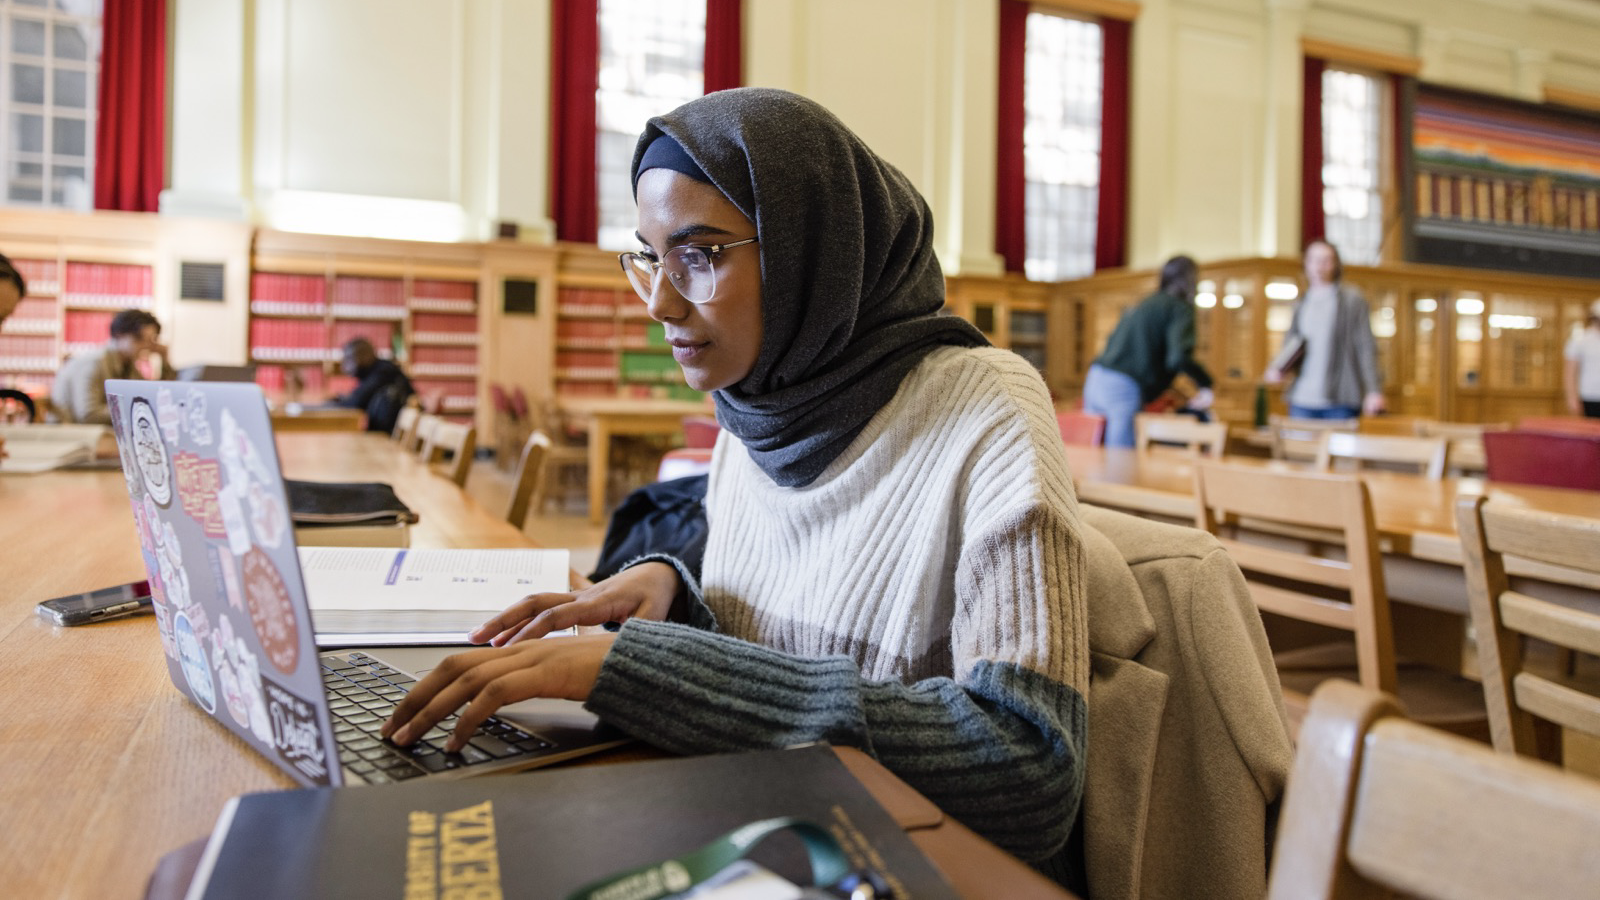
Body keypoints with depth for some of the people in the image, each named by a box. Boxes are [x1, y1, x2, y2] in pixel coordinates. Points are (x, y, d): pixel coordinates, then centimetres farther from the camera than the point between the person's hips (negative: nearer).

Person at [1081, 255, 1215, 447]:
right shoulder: (1181, 308, 0)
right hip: (1125, 388, -8)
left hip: (1096, 379, 8)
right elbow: (1179, 357, -16)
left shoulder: (1146, 304, 23)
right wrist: (1205, 383, -3)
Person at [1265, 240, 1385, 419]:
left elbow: (1366, 348, -2)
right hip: (1302, 400, 4)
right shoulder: (1301, 305, 17)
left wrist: (1374, 391, -10)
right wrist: (1277, 368, -1)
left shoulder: (1352, 300, 3)